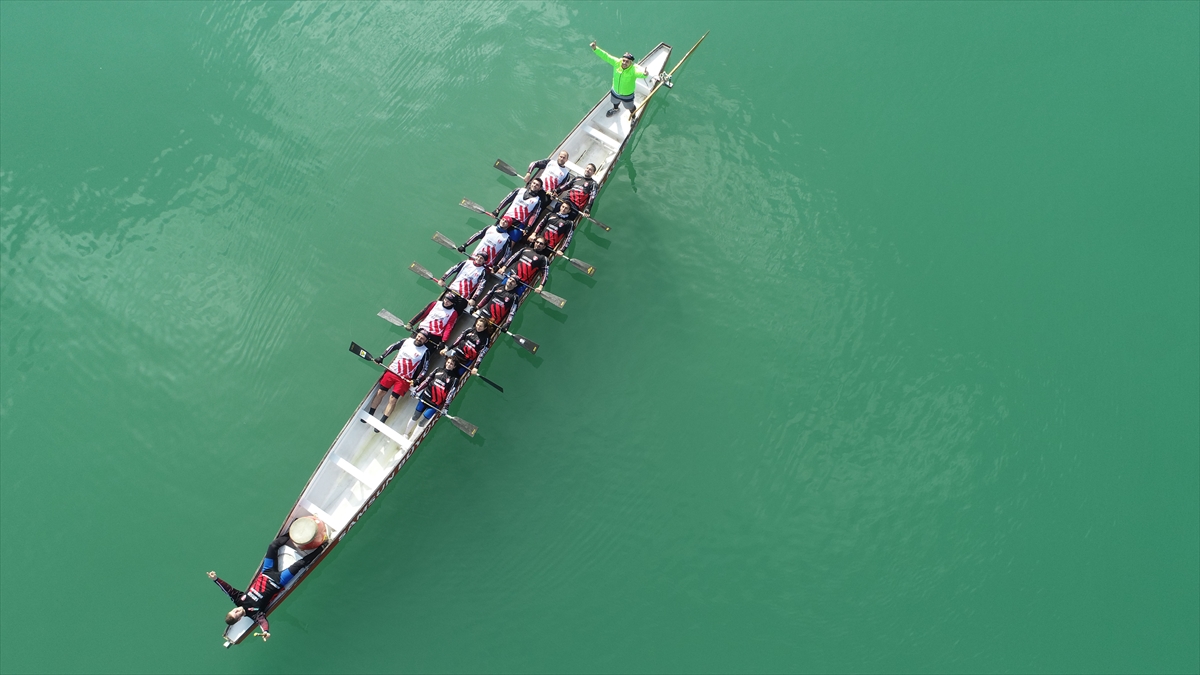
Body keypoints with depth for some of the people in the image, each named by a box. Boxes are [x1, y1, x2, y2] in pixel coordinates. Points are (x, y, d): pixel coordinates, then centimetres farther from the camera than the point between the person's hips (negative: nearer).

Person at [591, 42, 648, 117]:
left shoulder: (634, 69, -38)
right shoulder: (617, 63, -27)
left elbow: (639, 72, -60)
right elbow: (605, 56, -28)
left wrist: (644, 74, -84)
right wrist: (595, 49, -39)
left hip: (627, 96, -4)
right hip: (615, 92, 4)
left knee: (630, 108, 26)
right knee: (615, 102, 37)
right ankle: (615, 109, 73)